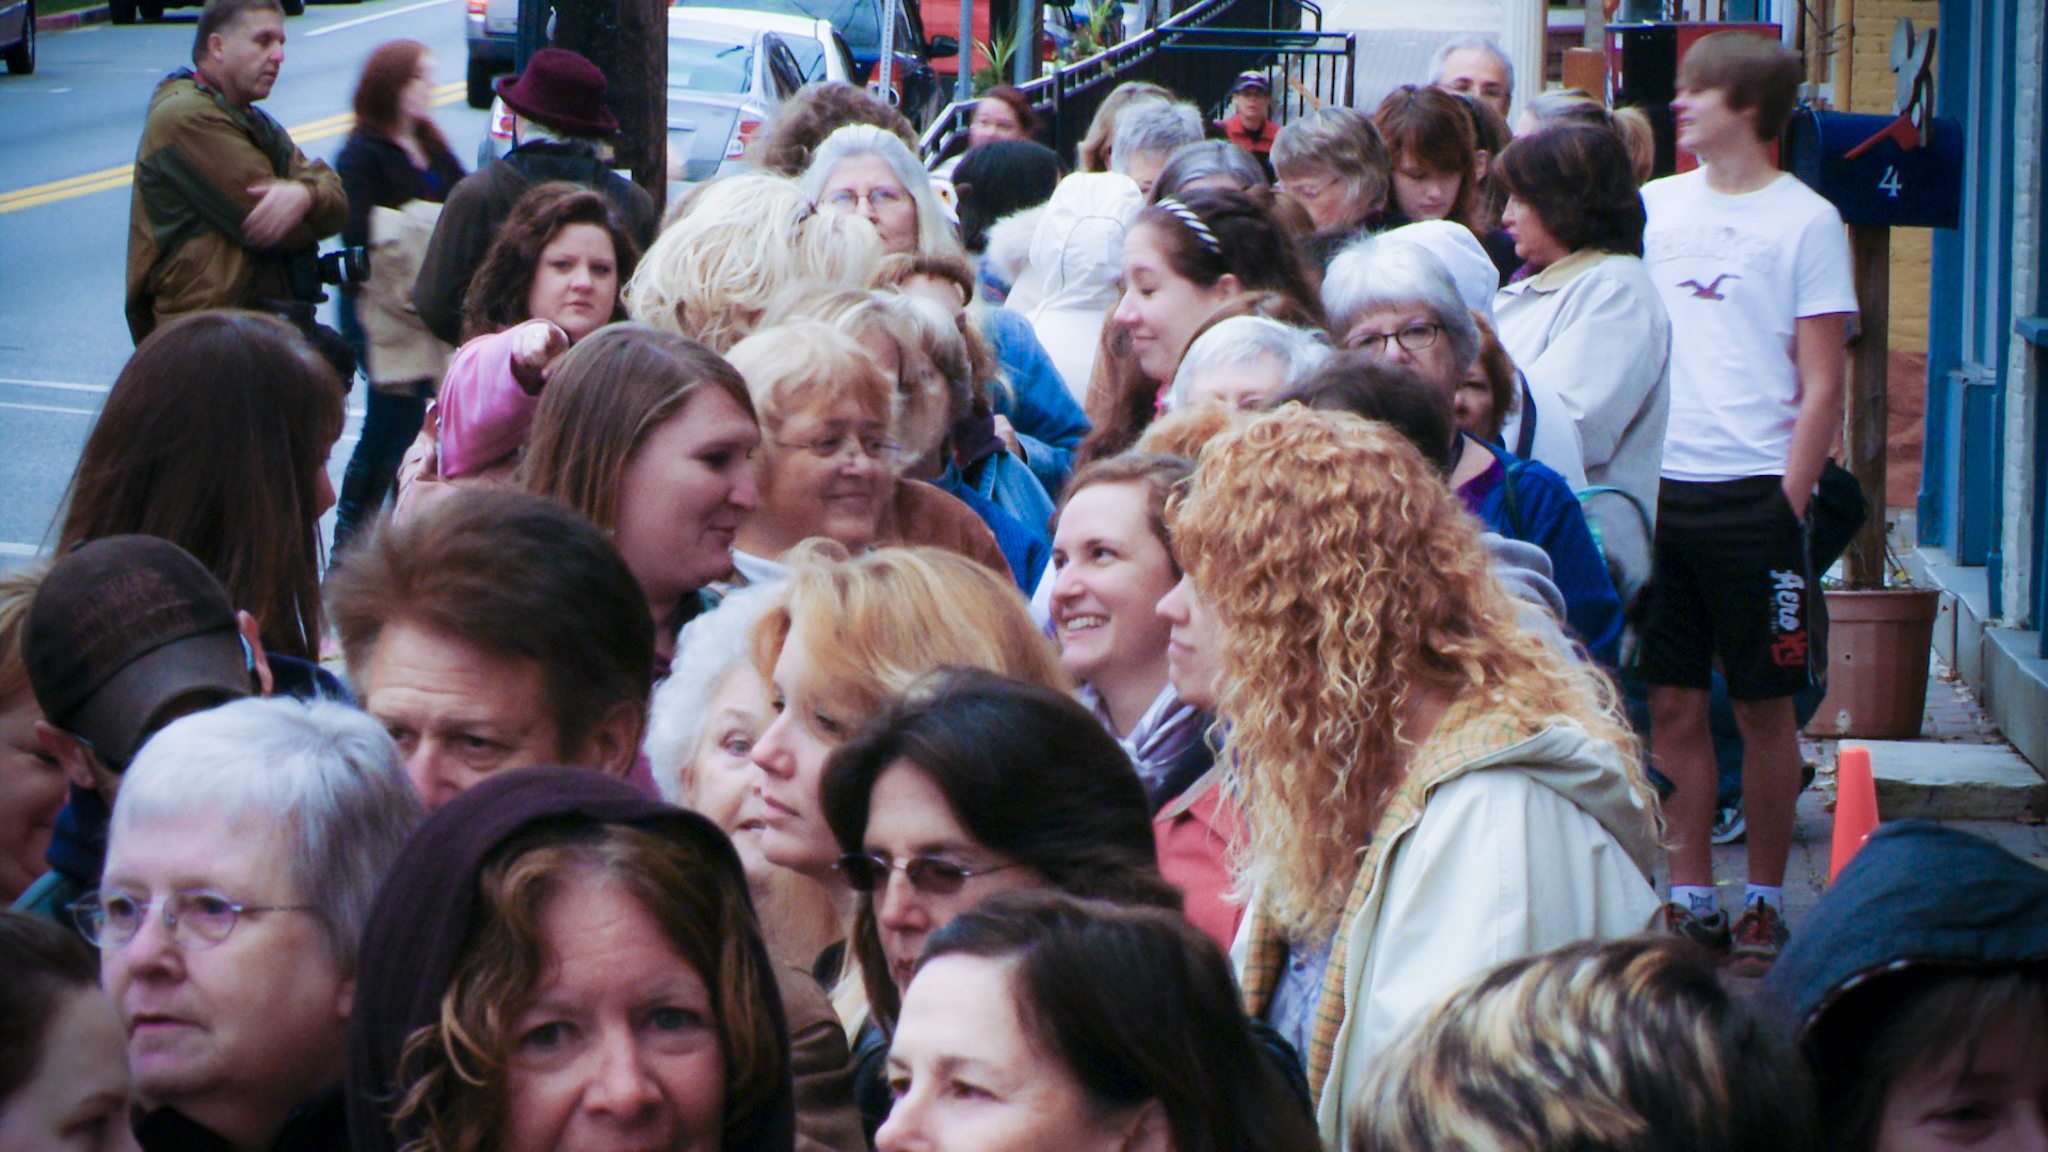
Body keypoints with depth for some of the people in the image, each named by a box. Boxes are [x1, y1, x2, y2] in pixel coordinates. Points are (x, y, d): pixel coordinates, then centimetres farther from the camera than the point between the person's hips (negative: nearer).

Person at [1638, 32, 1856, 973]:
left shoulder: (1805, 221, -2)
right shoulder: (1654, 207, 11)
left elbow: (1822, 387, -3)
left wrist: (1788, 504, -10)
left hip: (1754, 495, -4)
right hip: (1658, 485, 4)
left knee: (1763, 708, 3)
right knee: (1672, 703, 4)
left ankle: (1764, 904, 13)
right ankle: (1690, 900, 12)